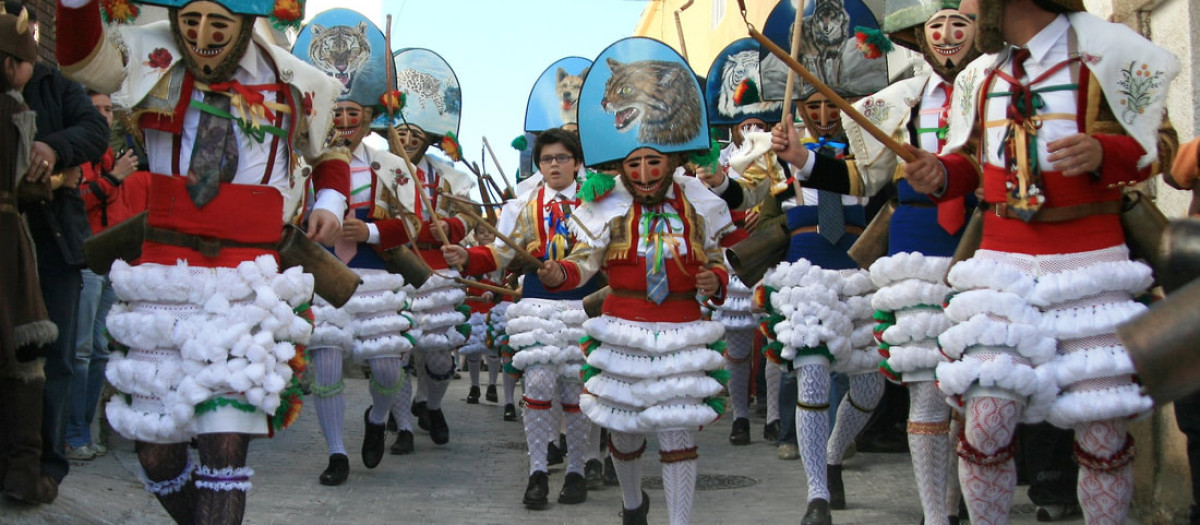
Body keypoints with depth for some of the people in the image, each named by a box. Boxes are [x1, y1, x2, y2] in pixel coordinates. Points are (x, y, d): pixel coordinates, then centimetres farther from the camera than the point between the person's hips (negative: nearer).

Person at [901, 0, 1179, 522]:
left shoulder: (1101, 52, -3)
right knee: (985, 419, -6)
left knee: (1102, 429, 0)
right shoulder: (979, 74, 11)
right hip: (1002, 265, 3)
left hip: (1088, 262, -3)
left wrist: (1102, 152, -22)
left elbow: (1157, 142, -2)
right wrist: (940, 174, 0)